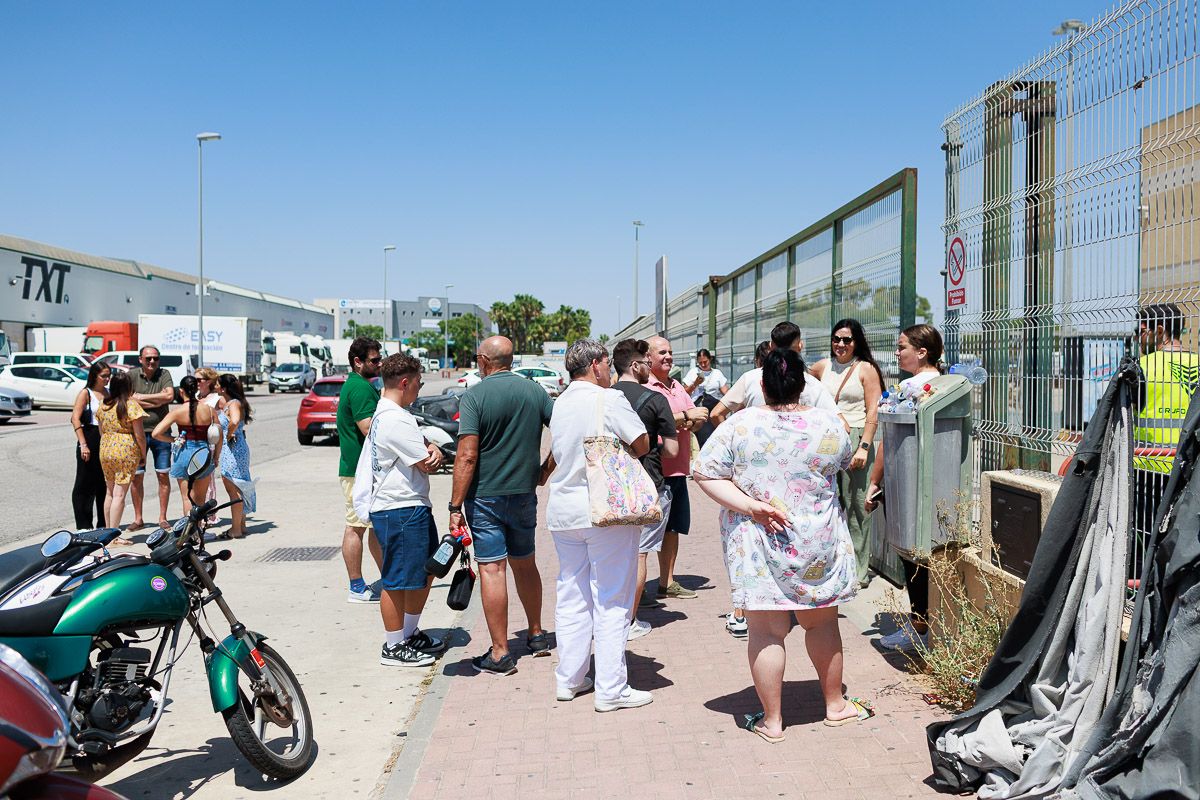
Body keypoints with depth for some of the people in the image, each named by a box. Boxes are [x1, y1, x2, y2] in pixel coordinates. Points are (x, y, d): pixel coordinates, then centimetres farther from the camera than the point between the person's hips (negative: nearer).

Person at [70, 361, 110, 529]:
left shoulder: (110, 392, 11)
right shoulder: (86, 393, -5)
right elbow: (75, 419, -14)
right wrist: (83, 444, -21)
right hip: (90, 441, -6)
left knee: (106, 484, 10)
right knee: (85, 484, 1)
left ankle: (104, 524, 19)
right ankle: (83, 525, 5)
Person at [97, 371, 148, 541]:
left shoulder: (103, 406, 8)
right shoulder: (131, 405, -11)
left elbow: (101, 431, 16)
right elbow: (139, 435, -11)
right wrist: (143, 454, 0)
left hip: (105, 450, 6)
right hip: (126, 452, -6)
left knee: (109, 492, 15)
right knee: (119, 494, -5)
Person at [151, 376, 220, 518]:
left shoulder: (177, 412, -7)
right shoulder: (209, 410, -1)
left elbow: (156, 433, -13)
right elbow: (219, 437, 3)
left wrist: (174, 439, 3)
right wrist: (216, 458, 15)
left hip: (184, 454, -2)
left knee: (187, 498, 6)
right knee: (200, 499, 15)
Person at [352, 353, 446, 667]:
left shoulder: (386, 413, 15)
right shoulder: (396, 420, -20)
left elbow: (424, 447, 19)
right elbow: (427, 464, -17)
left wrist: (432, 450, -3)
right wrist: (434, 454, 5)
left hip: (414, 507, 11)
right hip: (399, 510, -11)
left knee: (426, 571, 20)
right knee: (399, 580, 0)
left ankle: (410, 633, 34)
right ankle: (393, 647, 12)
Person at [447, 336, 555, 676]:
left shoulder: (474, 396, -11)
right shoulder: (535, 392, 3)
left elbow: (467, 456, -17)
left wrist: (456, 507, -15)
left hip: (485, 495, -5)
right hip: (525, 493, 5)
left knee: (492, 569, -1)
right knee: (525, 563, 20)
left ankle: (500, 654, 1)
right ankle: (536, 635, 31)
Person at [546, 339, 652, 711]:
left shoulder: (559, 404, 9)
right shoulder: (610, 400, -11)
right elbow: (642, 445, -6)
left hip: (563, 511, 7)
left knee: (571, 596, 15)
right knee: (611, 600, 0)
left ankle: (569, 678, 23)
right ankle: (611, 689, 3)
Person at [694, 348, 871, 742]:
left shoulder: (740, 425, -10)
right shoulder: (830, 425, -6)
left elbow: (704, 474, -11)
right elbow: (845, 462, 14)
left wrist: (749, 506, -13)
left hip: (758, 544, -2)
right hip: (819, 545, 2)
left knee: (767, 632, 6)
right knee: (822, 623, 19)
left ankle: (771, 721, 16)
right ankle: (835, 705, 35)